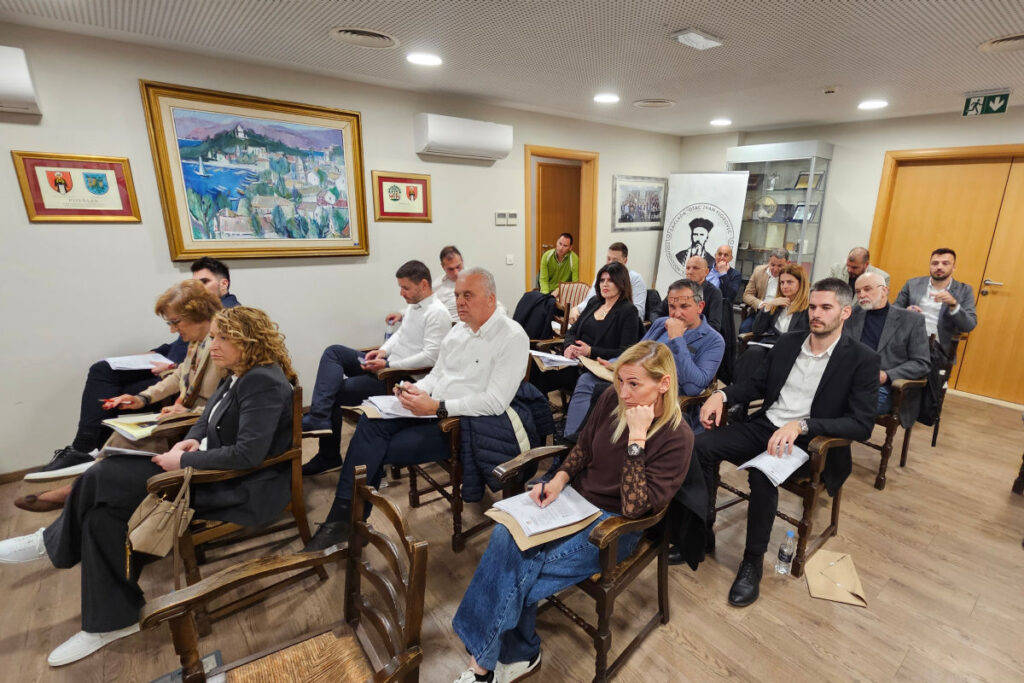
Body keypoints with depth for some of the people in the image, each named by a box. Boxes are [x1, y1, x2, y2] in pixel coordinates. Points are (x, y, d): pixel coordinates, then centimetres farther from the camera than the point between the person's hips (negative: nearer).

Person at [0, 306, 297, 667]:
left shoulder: (264, 383, -21)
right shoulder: (237, 377, 10)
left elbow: (248, 453, -28)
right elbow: (207, 420, 20)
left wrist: (183, 461, -17)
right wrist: (191, 441, -2)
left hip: (244, 490, -9)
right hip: (214, 471, 9)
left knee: (103, 477, -10)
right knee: (105, 512, 0)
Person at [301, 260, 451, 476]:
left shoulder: (437, 313, -16)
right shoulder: (414, 304, 14)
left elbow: (430, 357, -24)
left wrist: (388, 365, -21)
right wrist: (383, 351, 3)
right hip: (385, 365, 10)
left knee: (335, 392, -10)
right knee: (333, 351, -6)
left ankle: (329, 457, 3)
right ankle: (319, 418, -13)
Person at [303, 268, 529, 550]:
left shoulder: (512, 336, -13)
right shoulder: (459, 329, 13)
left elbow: (495, 403, -20)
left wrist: (437, 407, -23)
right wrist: (416, 390, -4)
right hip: (433, 411, 7)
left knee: (380, 450, -15)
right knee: (372, 420, -16)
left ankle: (345, 519, 7)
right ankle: (342, 516, -11)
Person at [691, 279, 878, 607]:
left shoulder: (862, 359, -7)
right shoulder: (787, 342, 9)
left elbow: (862, 425, -14)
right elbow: (756, 383, 15)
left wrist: (800, 425, -30)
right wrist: (722, 394, -6)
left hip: (809, 441, -5)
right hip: (765, 425, 5)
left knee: (762, 473, -34)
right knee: (700, 446, -18)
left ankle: (754, 559, -10)